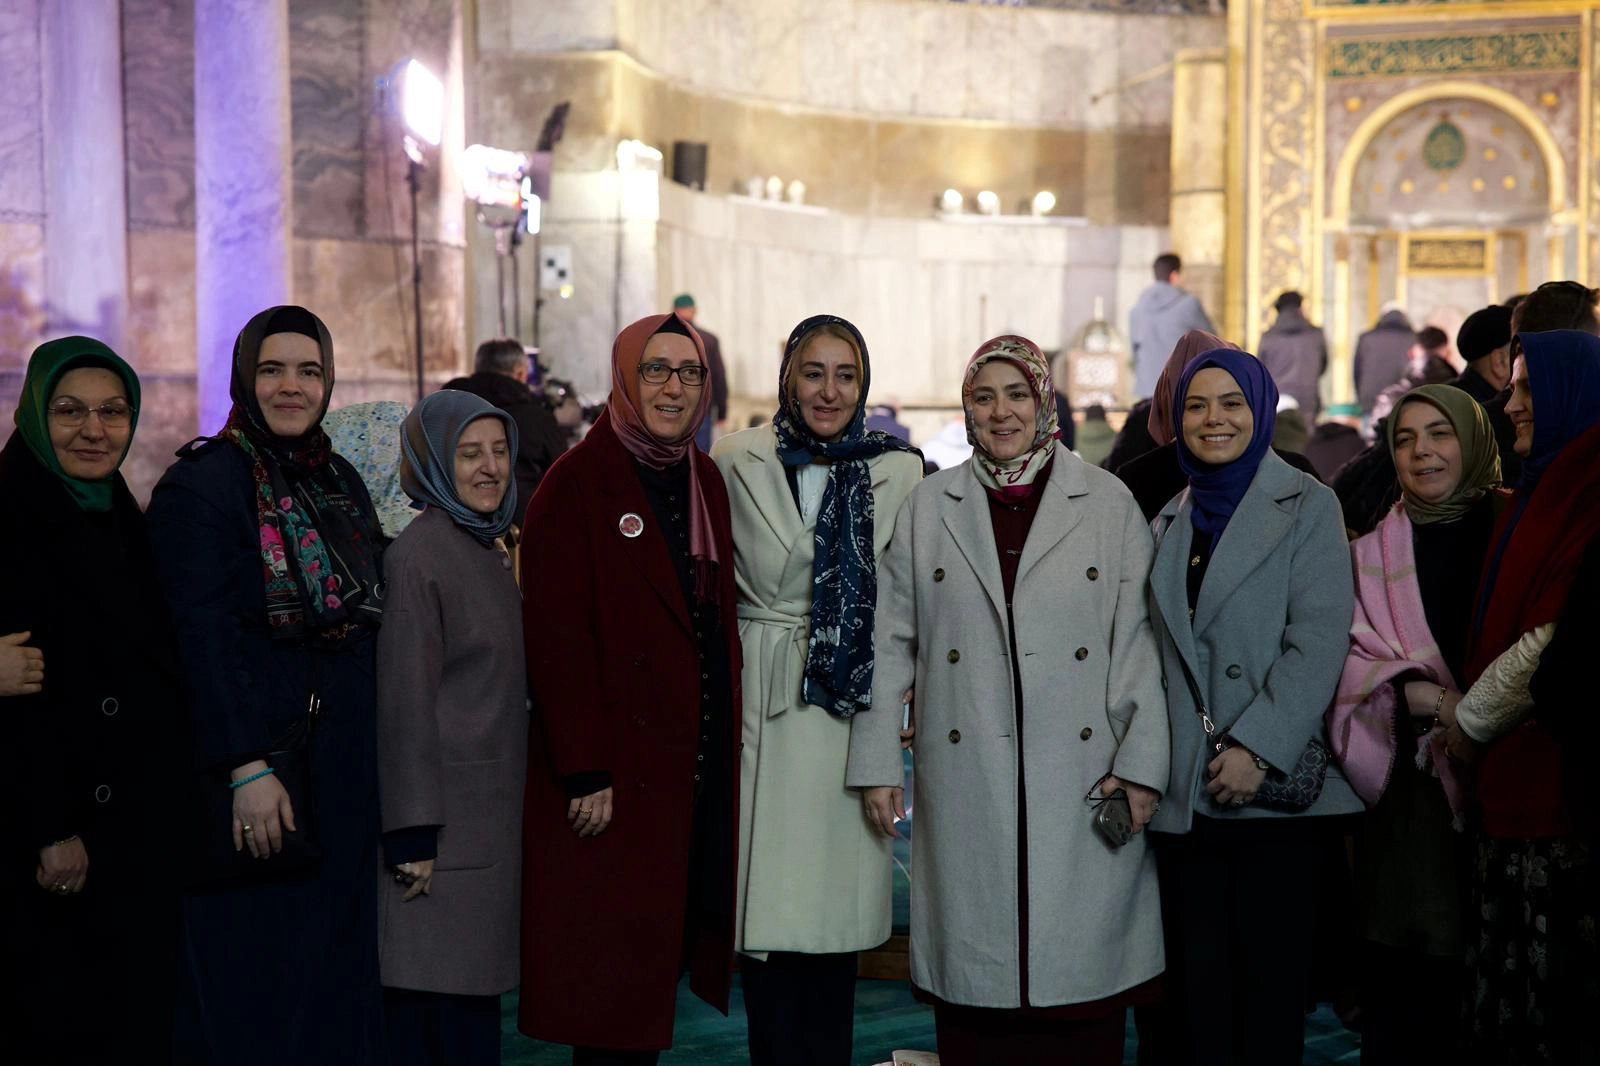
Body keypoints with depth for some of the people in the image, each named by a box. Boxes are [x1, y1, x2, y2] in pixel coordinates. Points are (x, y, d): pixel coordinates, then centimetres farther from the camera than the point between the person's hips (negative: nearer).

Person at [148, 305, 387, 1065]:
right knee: (252, 981, 1)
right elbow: (201, 637, -15)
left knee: (334, 970, 11)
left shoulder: (342, 481, 12)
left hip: (341, 771, 7)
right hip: (253, 763, -7)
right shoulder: (201, 482, -9)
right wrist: (245, 769, -20)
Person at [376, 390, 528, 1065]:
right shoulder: (418, 554, -11)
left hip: (492, 814, 8)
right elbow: (406, 700, -15)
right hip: (445, 818, -8)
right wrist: (414, 834, -17)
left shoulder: (491, 549, 13)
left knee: (475, 1001, 11)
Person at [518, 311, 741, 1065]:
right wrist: (583, 771, -17)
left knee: (666, 947, 11)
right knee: (612, 968, 0)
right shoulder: (576, 483, -8)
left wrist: (729, 736, 8)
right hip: (619, 769, -6)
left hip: (703, 762, 6)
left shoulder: (706, 482, 12)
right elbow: (556, 636, -13)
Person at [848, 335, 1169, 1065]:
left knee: (1082, 965, 2)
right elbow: (889, 643, 8)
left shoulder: (1109, 504, 4)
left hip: (1083, 781, -1)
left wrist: (1142, 762, -6)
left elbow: (1139, 640, 1)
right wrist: (877, 762, 4)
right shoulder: (928, 506, 8)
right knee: (976, 962, 5)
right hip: (966, 781, 1)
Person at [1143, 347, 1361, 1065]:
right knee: (1197, 985, 4)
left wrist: (1257, 747, -16)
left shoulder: (1307, 507, 1)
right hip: (1187, 791, 4)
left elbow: (1318, 643, -8)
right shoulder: (1170, 521, 17)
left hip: (1274, 785, -4)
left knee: (1270, 981, 0)